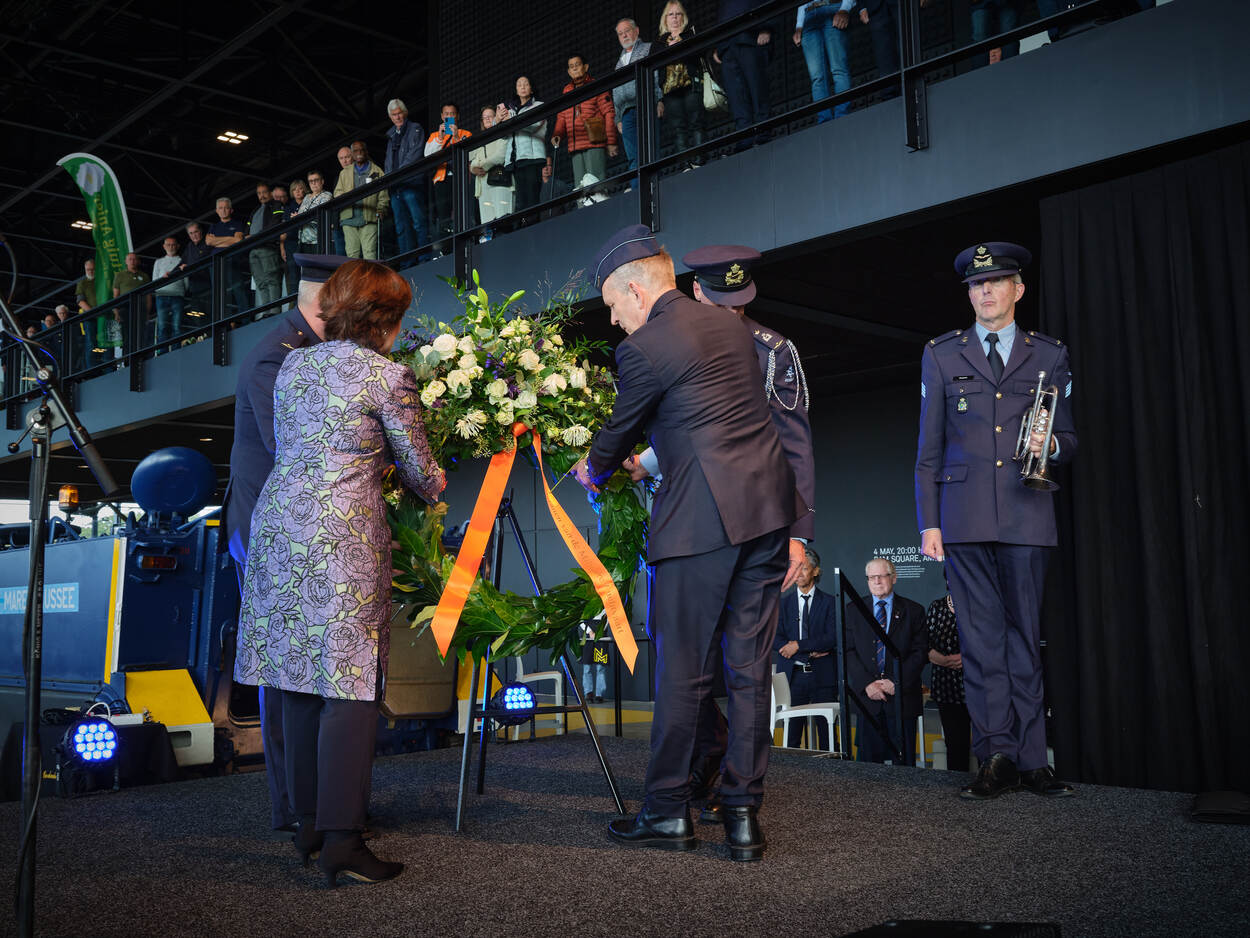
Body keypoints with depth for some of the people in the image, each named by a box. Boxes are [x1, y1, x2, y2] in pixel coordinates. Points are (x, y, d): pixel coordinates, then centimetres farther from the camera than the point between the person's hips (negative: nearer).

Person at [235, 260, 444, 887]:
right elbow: (419, 470, 4)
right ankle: (340, 838, -7)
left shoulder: (293, 365, 16)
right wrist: (433, 492, 27)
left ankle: (309, 825, 18)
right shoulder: (388, 375, -3)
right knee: (350, 680, -5)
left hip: (277, 524, 7)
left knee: (299, 674, 10)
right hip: (343, 533, -7)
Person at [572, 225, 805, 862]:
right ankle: (743, 814, 14)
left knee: (681, 669, 5)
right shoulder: (728, 325, 16)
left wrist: (594, 471, 28)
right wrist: (643, 458, 38)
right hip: (768, 505, 7)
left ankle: (668, 811, 16)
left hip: (702, 518, -7)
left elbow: (620, 431, 6)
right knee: (749, 667, 9)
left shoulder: (643, 348, -7)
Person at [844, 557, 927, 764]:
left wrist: (896, 683, -11)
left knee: (903, 762, 2)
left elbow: (920, 652, -1)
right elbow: (848, 651, 3)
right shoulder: (853, 610, 9)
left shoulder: (914, 611, 5)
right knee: (867, 760, 2)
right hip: (867, 697, 1)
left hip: (902, 696, -1)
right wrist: (866, 684, -10)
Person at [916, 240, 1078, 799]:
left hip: (1026, 514, 1)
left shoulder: (1050, 356, 14)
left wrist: (1050, 446, -8)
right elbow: (928, 447, 9)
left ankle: (1030, 760, 8)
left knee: (1024, 637, 2)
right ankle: (998, 757, 4)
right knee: (981, 639, -1)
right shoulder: (941, 355, 12)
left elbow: (1069, 440, 16)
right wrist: (928, 520, 1)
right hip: (964, 514, 0)